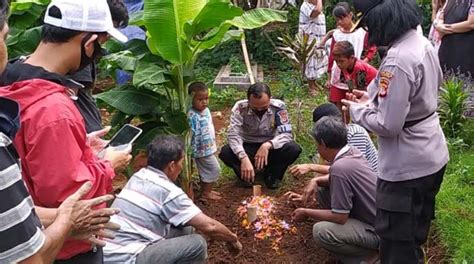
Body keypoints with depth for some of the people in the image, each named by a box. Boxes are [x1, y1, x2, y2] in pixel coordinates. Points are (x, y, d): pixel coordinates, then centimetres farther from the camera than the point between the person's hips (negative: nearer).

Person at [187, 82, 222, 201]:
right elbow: (190, 135, -26)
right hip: (202, 150, -9)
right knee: (214, 169, 0)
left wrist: (214, 145, 20)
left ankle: (206, 190, 36)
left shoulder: (206, 110, 3)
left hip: (209, 147, 9)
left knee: (205, 170, 21)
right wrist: (192, 152, -25)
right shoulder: (192, 116, -26)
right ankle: (205, 193, 13)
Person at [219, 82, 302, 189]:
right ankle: (247, 175, -2)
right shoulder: (240, 107, -21)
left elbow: (286, 134, -22)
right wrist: (244, 158, -44)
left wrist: (267, 145, -41)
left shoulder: (278, 106, -19)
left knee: (294, 149, -28)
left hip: (270, 148, 1)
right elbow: (233, 134, -28)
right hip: (248, 147, 0)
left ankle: (272, 174, -2)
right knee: (225, 152, -30)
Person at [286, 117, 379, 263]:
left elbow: (340, 217, -23)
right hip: (374, 215, 9)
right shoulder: (352, 152, -1)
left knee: (321, 231, -26)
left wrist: (306, 213, -10)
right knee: (322, 190, 11)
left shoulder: (340, 167, -28)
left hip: (378, 230, -9)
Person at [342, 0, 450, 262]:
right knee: (415, 234, 29)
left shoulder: (397, 60, -28)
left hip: (407, 166, -9)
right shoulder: (423, 43, 1)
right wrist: (373, 98, 9)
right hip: (431, 156, 9)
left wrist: (357, 109, -9)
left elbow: (387, 125, -26)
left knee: (397, 243, 9)